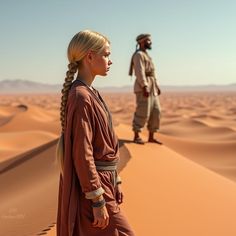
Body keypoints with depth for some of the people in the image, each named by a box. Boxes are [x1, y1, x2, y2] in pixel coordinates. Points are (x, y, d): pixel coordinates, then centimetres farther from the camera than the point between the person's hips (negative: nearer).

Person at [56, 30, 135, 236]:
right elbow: (82, 154, -21)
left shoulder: (90, 94, 10)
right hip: (91, 186, -9)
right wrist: (98, 201, -19)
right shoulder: (81, 97, -19)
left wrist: (115, 183, 18)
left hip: (102, 180, 9)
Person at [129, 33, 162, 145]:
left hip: (152, 88, 10)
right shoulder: (138, 55, -8)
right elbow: (140, 72, -19)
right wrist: (145, 87, -27)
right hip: (143, 87, -10)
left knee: (155, 112, 4)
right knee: (143, 113, -11)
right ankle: (136, 137, -2)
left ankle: (151, 137, 8)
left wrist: (157, 86, 19)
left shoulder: (146, 55, 24)